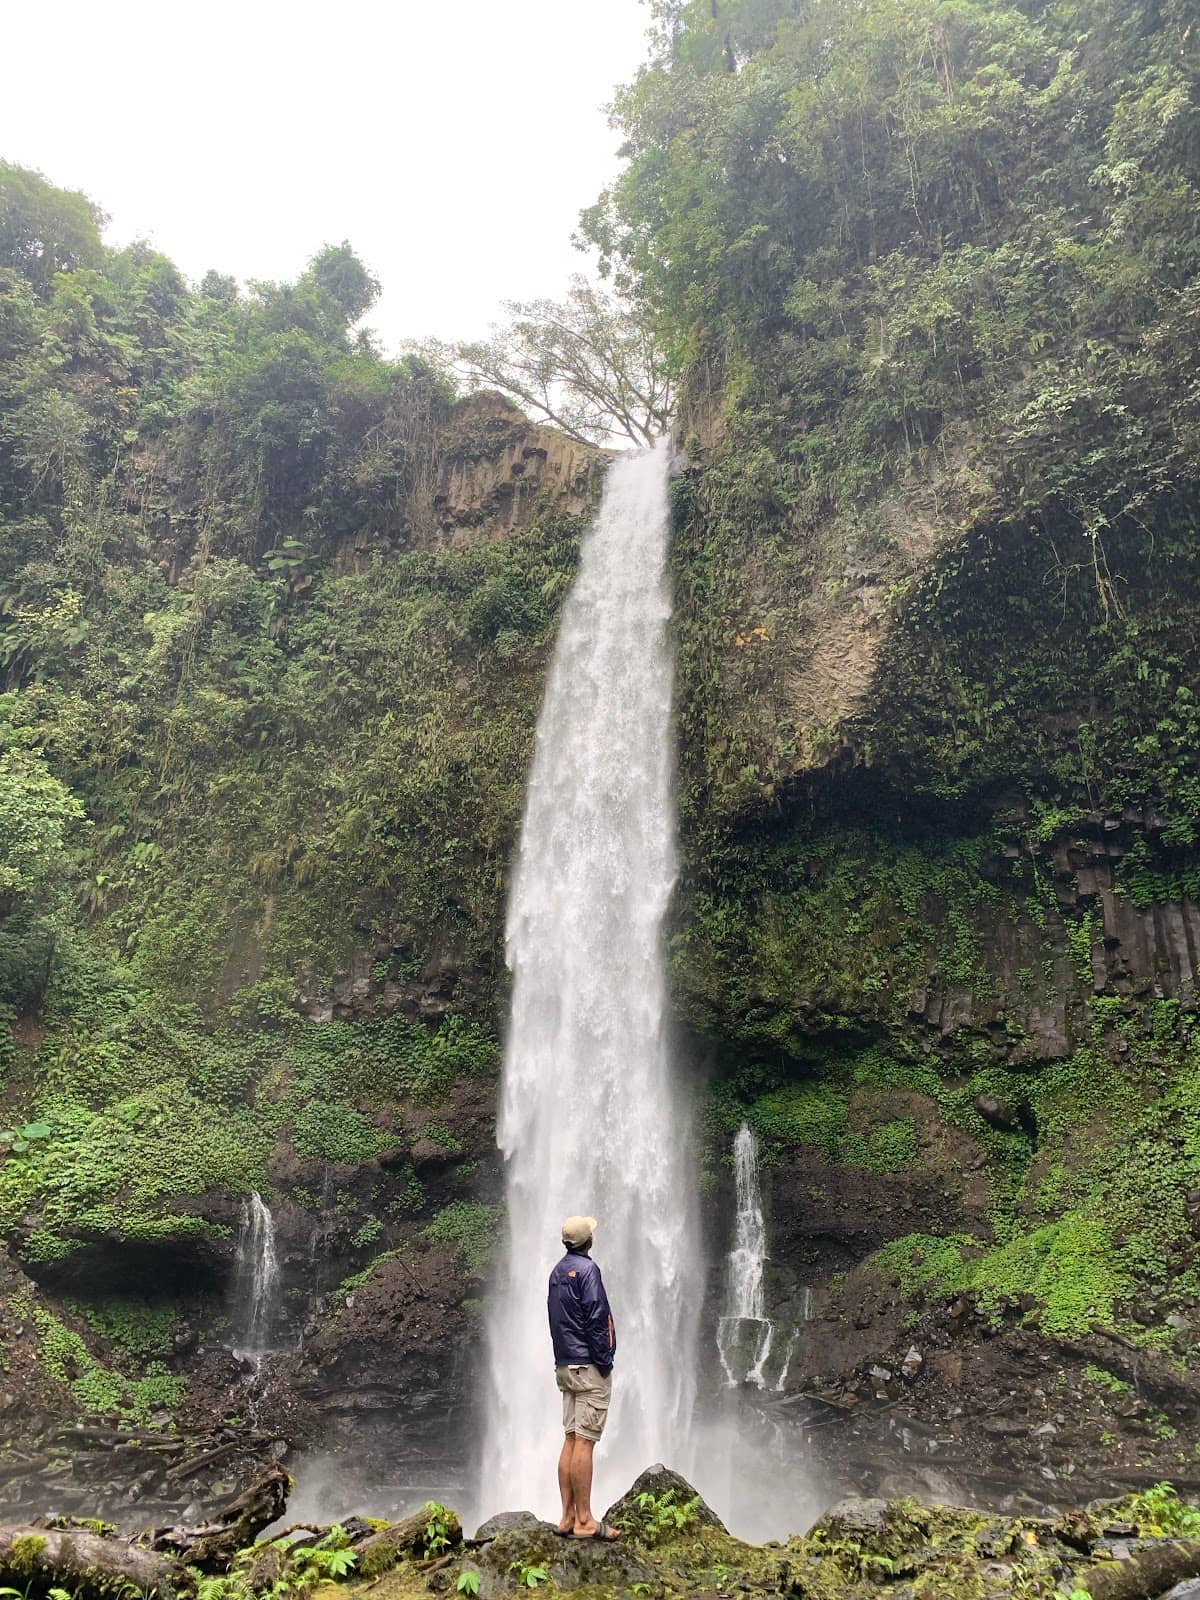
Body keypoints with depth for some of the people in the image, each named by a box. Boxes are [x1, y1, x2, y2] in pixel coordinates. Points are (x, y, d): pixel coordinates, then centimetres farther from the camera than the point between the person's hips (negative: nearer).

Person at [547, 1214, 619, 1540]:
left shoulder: (557, 1272, 15)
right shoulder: (586, 1269, -12)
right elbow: (595, 1318, -17)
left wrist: (565, 1359, 19)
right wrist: (605, 1361, -12)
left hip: (565, 1366, 8)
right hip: (588, 1367, -8)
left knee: (571, 1441, 8)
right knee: (584, 1442, -7)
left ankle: (568, 1517, 10)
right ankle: (584, 1521, -6)